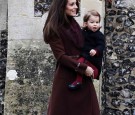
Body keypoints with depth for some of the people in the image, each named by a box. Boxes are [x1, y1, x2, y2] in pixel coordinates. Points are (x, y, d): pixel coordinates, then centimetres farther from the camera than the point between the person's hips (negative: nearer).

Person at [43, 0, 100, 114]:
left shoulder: (73, 23, 10)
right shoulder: (54, 29, -10)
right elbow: (61, 56, -15)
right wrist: (83, 67, -17)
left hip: (83, 76, 6)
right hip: (66, 77, -6)